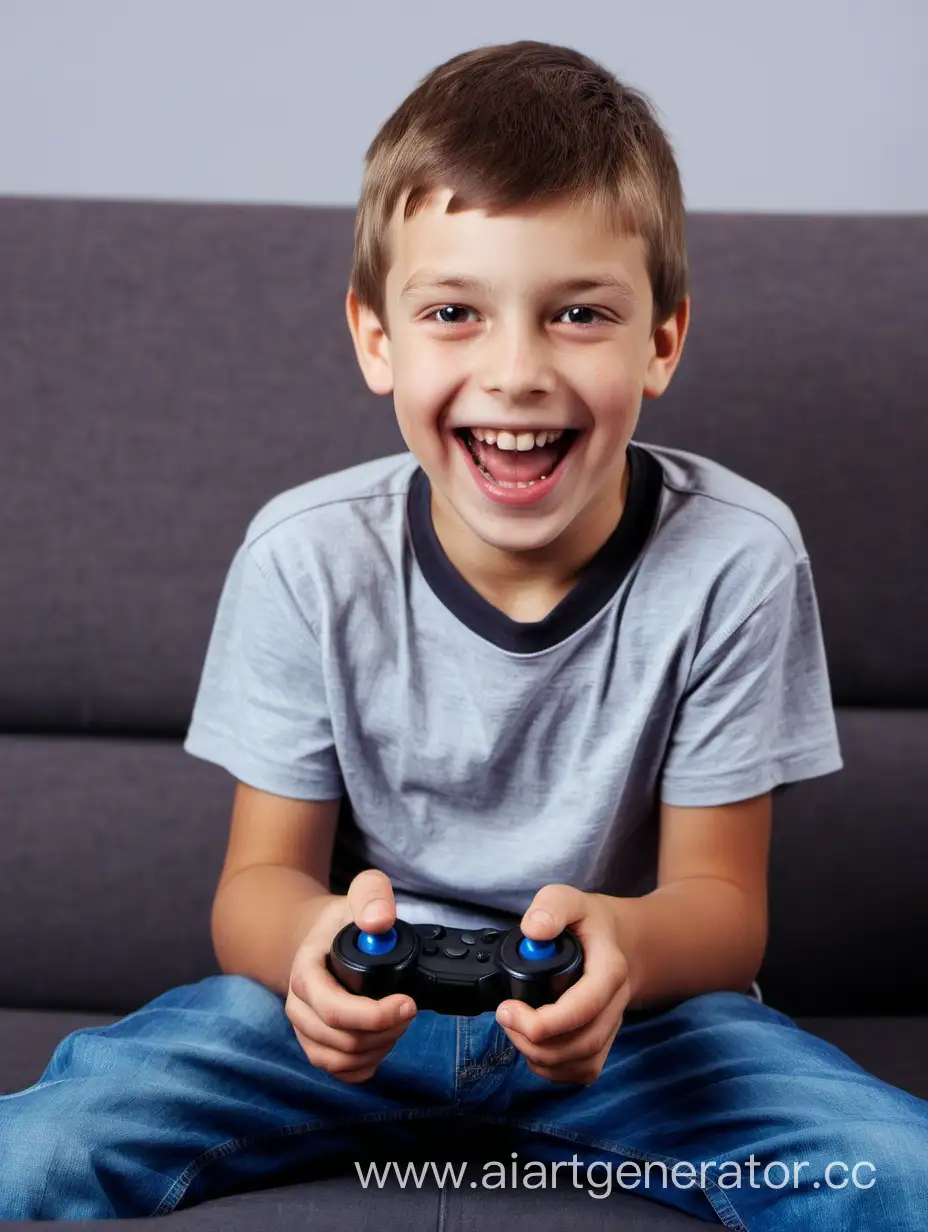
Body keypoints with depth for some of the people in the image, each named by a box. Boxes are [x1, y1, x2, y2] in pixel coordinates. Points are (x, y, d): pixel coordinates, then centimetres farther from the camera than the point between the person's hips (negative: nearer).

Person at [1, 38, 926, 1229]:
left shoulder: (736, 560, -14)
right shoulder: (306, 557, -11)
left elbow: (723, 903, -9)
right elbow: (259, 878, -6)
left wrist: (627, 944, -34)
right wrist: (314, 941, -32)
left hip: (633, 1010, 0)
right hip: (360, 1009, 0)